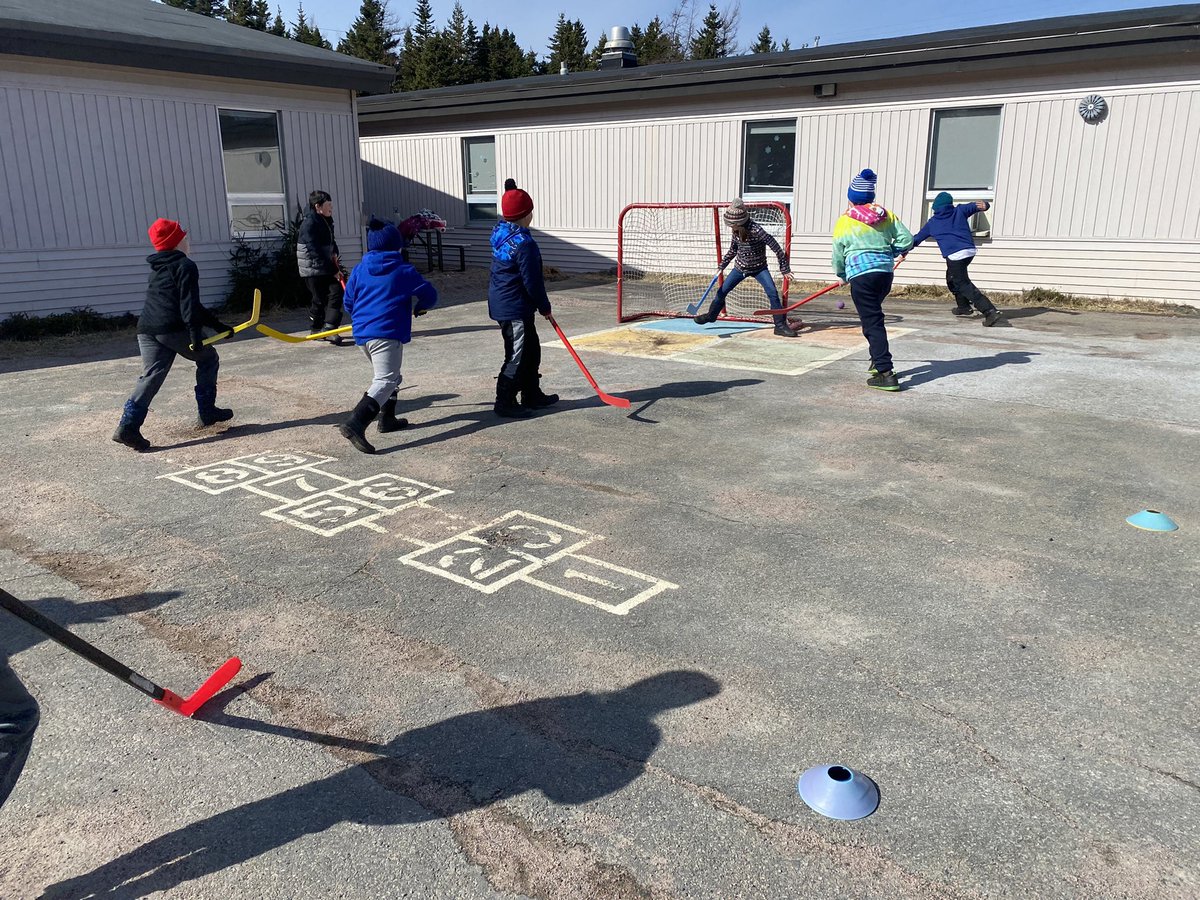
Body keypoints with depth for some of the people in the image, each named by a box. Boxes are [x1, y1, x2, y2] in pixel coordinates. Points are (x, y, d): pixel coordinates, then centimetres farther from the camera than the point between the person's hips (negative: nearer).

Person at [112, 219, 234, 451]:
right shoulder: (185, 266, -2)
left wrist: (216, 324, 30)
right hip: (174, 329, -7)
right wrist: (196, 335, -19)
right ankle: (207, 412, 17)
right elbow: (189, 305, -14)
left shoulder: (159, 269, 26)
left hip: (147, 329, 7)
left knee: (151, 376, 2)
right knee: (208, 359, 15)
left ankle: (128, 426, -11)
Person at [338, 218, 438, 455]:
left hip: (362, 333, 7)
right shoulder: (404, 271, 0)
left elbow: (349, 302, 17)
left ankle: (387, 419, 33)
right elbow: (430, 296, 6)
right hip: (388, 334, -7)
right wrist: (417, 308, 26)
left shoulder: (359, 270, 12)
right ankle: (355, 424, -30)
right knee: (385, 381, -13)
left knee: (390, 376, 25)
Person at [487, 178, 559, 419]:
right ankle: (505, 402, 5)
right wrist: (544, 307, -5)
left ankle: (532, 395, 28)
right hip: (515, 309, -10)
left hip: (501, 302, 10)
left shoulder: (499, 232, 3)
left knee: (531, 350, 19)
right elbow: (532, 282, -19)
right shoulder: (524, 244, -22)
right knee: (517, 356, -1)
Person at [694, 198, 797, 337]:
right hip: (740, 267, 5)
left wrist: (785, 268, -23)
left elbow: (775, 246, -26)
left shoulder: (755, 230, -29)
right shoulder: (736, 231, -9)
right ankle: (711, 315, 27)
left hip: (759, 268, -5)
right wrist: (722, 265, 7)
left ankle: (781, 325, -10)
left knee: (772, 293, -17)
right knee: (722, 290, 5)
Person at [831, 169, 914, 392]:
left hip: (861, 275, -5)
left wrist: (842, 276, 25)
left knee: (872, 322, -7)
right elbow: (907, 239, 7)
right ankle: (878, 359, 32)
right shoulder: (886, 215, 9)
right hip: (886, 273, 6)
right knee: (873, 314, 26)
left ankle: (885, 372, -14)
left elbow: (838, 256, 7)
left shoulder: (844, 222, -1)